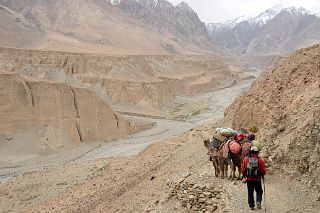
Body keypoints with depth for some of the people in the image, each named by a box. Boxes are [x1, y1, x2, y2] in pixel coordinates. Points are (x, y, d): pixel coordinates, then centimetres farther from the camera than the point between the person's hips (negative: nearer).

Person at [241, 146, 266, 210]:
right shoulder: (260, 160, -8)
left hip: (249, 179, 1)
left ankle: (251, 205, 13)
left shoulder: (246, 159, -5)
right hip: (257, 179, -1)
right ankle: (258, 201, -5)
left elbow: (243, 169, -2)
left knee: (250, 193, 12)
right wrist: (262, 175, 16)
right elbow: (263, 170, -5)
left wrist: (244, 174, 17)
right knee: (259, 191, 16)